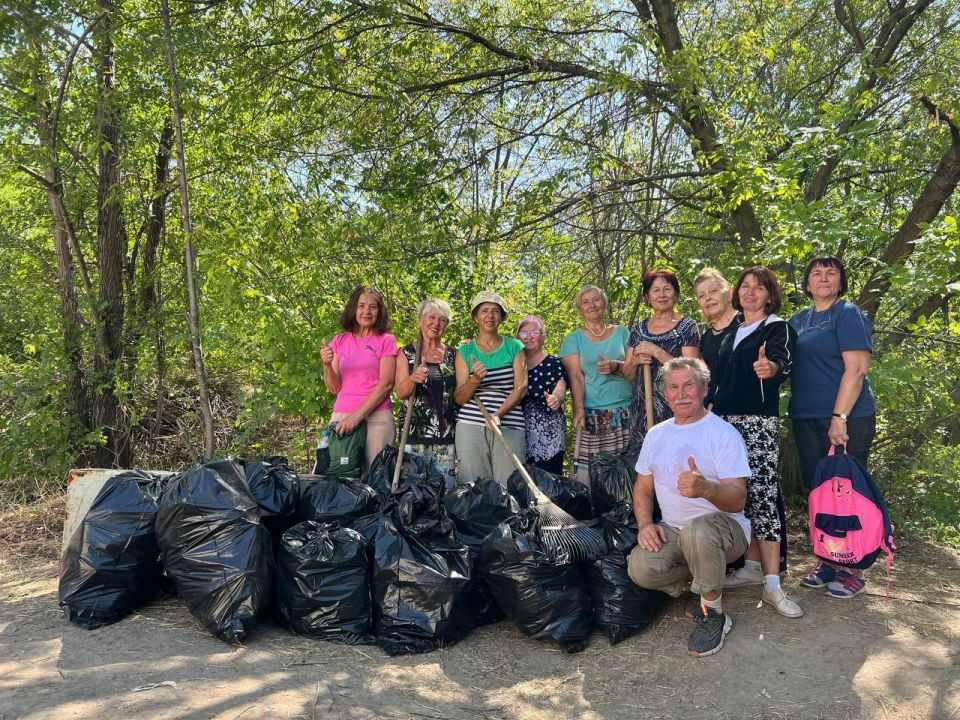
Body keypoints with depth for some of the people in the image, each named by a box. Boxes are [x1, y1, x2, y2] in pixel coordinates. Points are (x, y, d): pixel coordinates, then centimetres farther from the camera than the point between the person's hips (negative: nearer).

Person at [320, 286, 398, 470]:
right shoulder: (339, 341, 10)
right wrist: (327, 365, -10)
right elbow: (334, 388, 9)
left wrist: (357, 415, -12)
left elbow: (386, 383, -6)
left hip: (377, 416, -2)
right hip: (341, 415, 3)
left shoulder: (386, 340, 3)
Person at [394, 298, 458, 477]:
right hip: (415, 433, -1)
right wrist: (413, 379, -23)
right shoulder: (407, 353, 5)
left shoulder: (453, 354, 10)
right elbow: (400, 393, -4)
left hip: (447, 435, 2)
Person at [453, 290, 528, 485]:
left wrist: (498, 414, -14)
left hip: (509, 426, 0)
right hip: (471, 425, 0)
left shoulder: (514, 347, 11)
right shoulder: (465, 350, 11)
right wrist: (474, 380, -14)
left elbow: (521, 387, 1)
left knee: (507, 485, -6)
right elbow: (459, 398, 6)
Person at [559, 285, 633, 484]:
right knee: (588, 467, -10)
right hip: (591, 414, -1)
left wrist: (616, 366, -11)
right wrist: (578, 409, -13)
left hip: (624, 412, 1)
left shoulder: (621, 332, 15)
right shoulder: (574, 339, 11)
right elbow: (575, 376, 0)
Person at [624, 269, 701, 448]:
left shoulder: (688, 326, -1)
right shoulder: (639, 329, 11)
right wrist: (636, 361, -6)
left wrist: (656, 352, -17)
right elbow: (628, 374, 15)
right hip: (641, 410, 4)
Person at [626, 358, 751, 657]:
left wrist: (705, 488, -40)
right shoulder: (656, 434, 11)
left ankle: (714, 615, -13)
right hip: (671, 531, 5)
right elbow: (643, 488, 16)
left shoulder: (724, 433, -8)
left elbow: (738, 500, -17)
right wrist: (645, 524, -4)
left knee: (696, 530, -40)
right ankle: (700, 577, 8)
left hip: (724, 527, -4)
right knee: (641, 568, -26)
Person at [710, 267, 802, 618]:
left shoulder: (778, 328, 0)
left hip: (759, 422, -6)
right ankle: (752, 566, 18)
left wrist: (770, 367, -42)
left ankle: (772, 584, -9)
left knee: (762, 495, -12)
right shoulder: (730, 333, 19)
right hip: (725, 421, 6)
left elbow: (782, 361, -20)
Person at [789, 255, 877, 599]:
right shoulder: (798, 320, 14)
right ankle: (828, 562, 23)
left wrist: (840, 418, -20)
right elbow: (791, 366, 21)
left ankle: (852, 569, 13)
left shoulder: (848, 314, -5)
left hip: (846, 419, -6)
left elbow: (856, 368, -14)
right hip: (806, 419, 6)